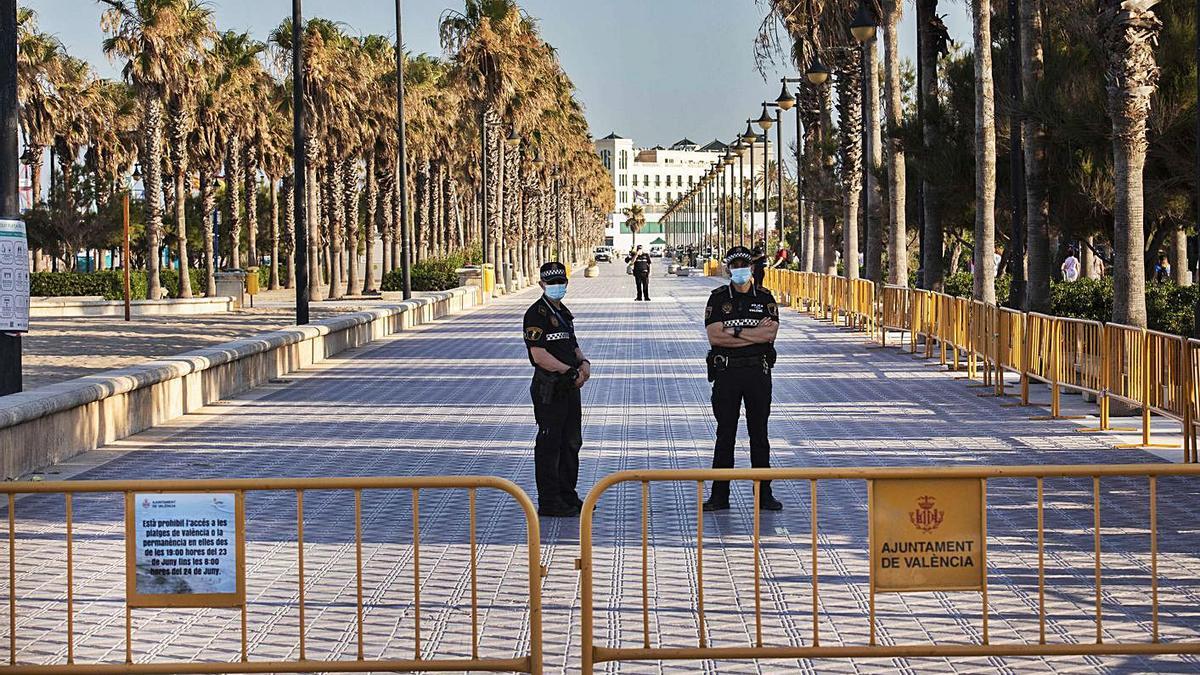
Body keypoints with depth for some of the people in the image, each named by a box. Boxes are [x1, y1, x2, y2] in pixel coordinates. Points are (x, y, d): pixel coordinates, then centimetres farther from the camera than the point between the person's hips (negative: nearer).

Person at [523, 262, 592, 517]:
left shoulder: (564, 312, 16)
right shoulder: (537, 314, -13)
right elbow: (539, 355, -21)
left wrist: (583, 362, 2)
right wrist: (571, 372, -18)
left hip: (570, 388, 9)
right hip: (549, 389, -9)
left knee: (571, 443, 15)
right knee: (549, 445, -3)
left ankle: (568, 496, 25)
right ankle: (549, 501, 2)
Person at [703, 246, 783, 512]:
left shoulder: (765, 298, 6)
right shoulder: (718, 298, 3)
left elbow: (770, 333, -9)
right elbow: (714, 336, -10)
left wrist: (734, 332, -11)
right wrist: (754, 334, -10)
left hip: (758, 372, 1)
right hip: (726, 371, -1)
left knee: (759, 433, 6)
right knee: (725, 433, 2)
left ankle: (764, 494, 11)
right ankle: (719, 495, 6)